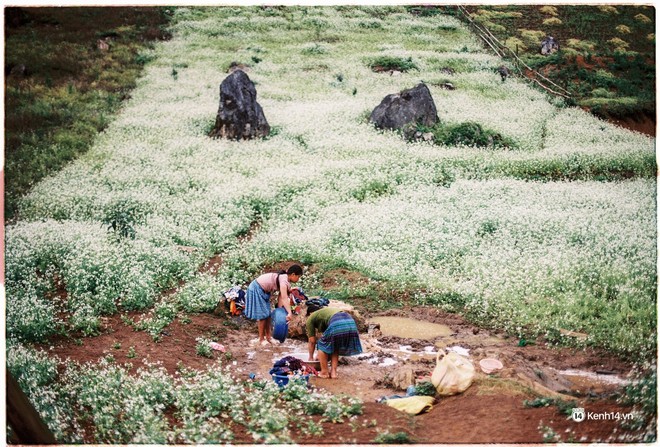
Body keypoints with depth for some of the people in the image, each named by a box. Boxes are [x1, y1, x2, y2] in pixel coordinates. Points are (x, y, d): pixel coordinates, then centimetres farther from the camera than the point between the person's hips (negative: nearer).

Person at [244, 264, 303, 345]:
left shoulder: (286, 280, 2)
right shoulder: (284, 280, -27)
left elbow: (281, 297, 0)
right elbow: (284, 298, -38)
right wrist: (289, 313, -45)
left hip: (263, 291, 10)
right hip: (256, 289, -10)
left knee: (268, 314, 13)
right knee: (262, 315, -5)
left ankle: (268, 337, 22)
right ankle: (261, 339, 5)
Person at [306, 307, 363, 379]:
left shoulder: (310, 318, 22)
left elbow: (312, 341, 22)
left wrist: (311, 357, 36)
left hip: (337, 324, -7)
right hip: (350, 322, 7)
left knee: (322, 345, 16)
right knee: (335, 347, 26)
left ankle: (324, 372, 20)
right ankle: (333, 372, 21)